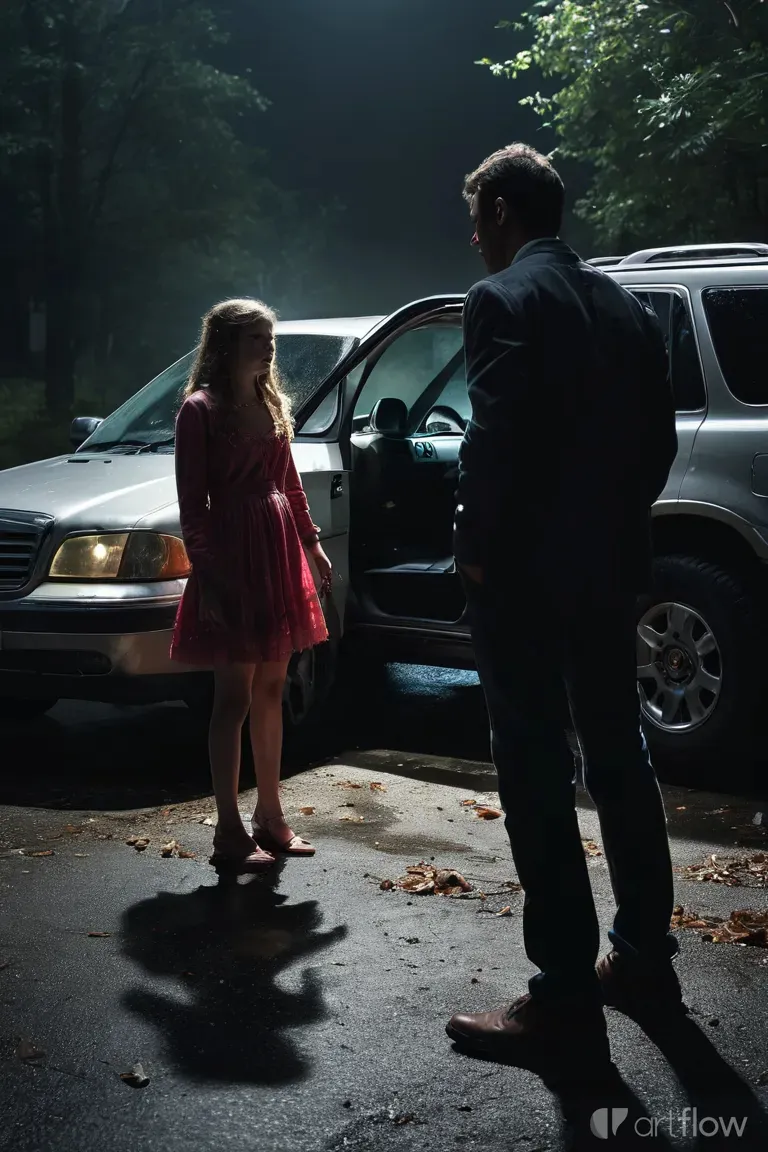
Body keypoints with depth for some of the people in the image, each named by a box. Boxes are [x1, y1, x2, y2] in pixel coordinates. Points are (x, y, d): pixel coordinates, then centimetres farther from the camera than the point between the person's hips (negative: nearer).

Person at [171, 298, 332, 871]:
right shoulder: (201, 409, -8)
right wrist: (206, 576, -17)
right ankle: (230, 833, 3)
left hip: (280, 552, 7)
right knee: (235, 696, -4)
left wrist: (312, 543, 16)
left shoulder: (272, 404, 13)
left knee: (271, 691, 12)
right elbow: (192, 503, -12)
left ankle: (270, 817, 23)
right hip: (233, 556, -7)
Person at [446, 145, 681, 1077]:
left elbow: (496, 437, -20)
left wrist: (473, 541, -8)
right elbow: (658, 436, 12)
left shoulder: (501, 300, -11)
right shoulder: (624, 306, 12)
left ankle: (566, 995, 1)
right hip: (608, 563, 8)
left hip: (524, 570, -8)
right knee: (617, 757, 17)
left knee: (536, 772, -3)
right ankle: (644, 959, 28)